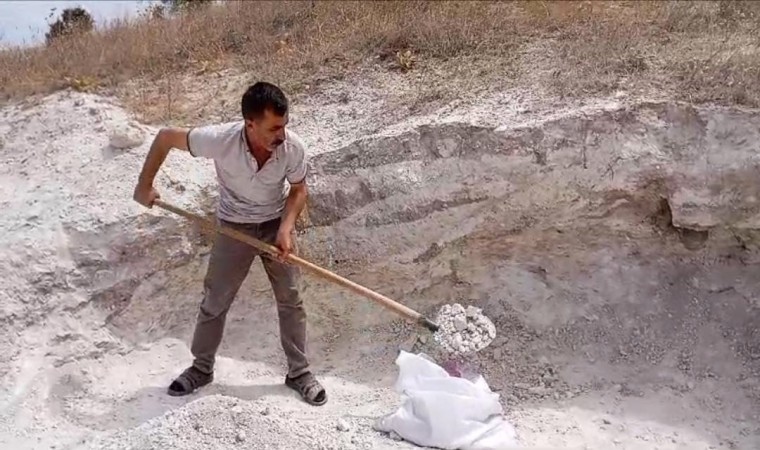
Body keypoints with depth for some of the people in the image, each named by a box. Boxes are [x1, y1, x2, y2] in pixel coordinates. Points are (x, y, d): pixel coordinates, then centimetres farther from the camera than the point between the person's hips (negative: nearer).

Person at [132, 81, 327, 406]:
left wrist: (286, 227, -23)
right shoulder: (221, 139, -31)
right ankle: (201, 368, 30)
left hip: (277, 224, 1)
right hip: (235, 226, -1)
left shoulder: (293, 148, -26)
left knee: (290, 300, 5)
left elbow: (298, 190, -8)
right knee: (215, 301, 8)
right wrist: (144, 185, -11)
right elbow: (166, 137, -16)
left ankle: (299, 373, 21)